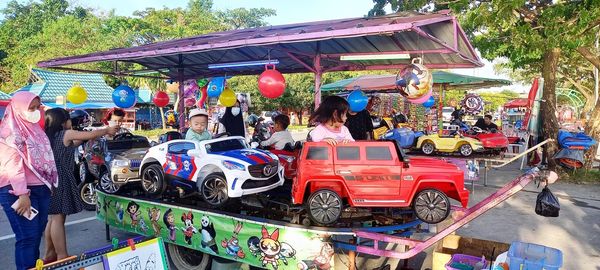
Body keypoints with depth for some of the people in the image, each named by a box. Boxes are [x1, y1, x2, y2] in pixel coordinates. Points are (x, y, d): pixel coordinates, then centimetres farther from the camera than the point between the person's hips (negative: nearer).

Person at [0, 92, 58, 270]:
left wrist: (50, 184, 17)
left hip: (41, 189, 8)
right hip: (18, 191, -8)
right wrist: (22, 194, -23)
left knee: (37, 233, 12)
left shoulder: (34, 128, 14)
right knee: (27, 237, -7)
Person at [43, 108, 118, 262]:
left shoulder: (51, 135, 14)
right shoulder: (67, 133, -9)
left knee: (54, 217, 14)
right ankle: (62, 257, -6)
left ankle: (50, 253, 22)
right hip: (61, 179, -9)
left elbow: (70, 145, 25)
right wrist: (107, 130, 10)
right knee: (59, 217, -8)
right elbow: (91, 135, -7)